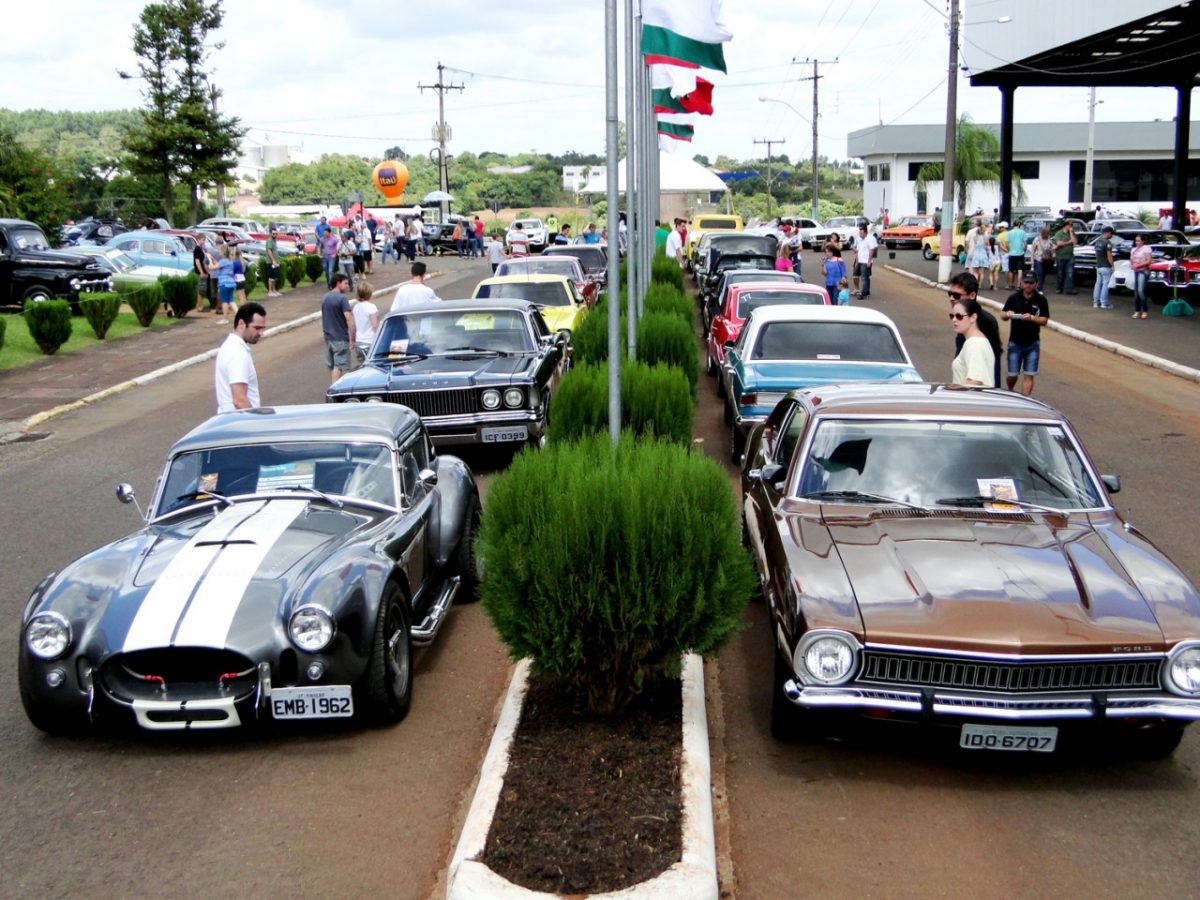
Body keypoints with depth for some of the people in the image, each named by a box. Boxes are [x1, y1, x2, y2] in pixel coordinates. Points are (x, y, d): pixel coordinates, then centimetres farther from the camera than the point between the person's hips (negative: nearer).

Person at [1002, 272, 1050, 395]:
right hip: (1015, 342, 0)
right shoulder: (1014, 297, -2)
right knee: (1012, 375, 5)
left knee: (1029, 375, -3)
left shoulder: (1041, 300, -3)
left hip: (1032, 344, 0)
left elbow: (1044, 320, -5)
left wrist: (1032, 318, -24)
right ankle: (1010, 393, 35)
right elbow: (1002, 314, 4)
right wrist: (1007, 314, -19)